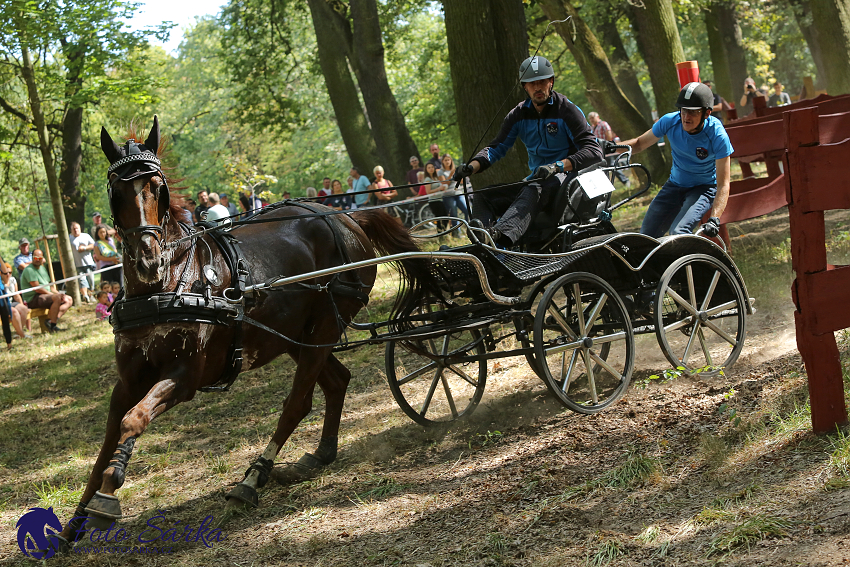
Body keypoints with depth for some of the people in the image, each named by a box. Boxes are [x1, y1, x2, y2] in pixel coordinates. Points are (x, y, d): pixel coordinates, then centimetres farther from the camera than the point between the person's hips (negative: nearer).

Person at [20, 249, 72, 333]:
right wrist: (53, 294, -15)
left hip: (45, 295, 10)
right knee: (58, 297, -32)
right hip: (33, 299, -10)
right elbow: (37, 288, -18)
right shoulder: (29, 270, -12)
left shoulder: (42, 268, 19)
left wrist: (56, 293, 1)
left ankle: (50, 320, -20)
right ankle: (52, 326, -31)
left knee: (68, 300, 3)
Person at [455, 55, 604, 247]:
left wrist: (557, 166, -34)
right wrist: (472, 166, -13)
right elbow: (496, 147, 9)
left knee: (533, 190, -39)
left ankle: (500, 234, -65)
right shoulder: (519, 114, 9)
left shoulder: (567, 111, -8)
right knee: (485, 196, -12)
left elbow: (594, 152, -18)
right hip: (537, 179, 7)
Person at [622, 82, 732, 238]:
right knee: (646, 235, -2)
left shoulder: (717, 135, -26)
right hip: (675, 185, 4)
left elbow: (723, 184, -26)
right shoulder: (670, 121, -16)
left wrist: (714, 219, -39)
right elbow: (640, 143, 1)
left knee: (678, 233, -28)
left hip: (704, 188, -4)